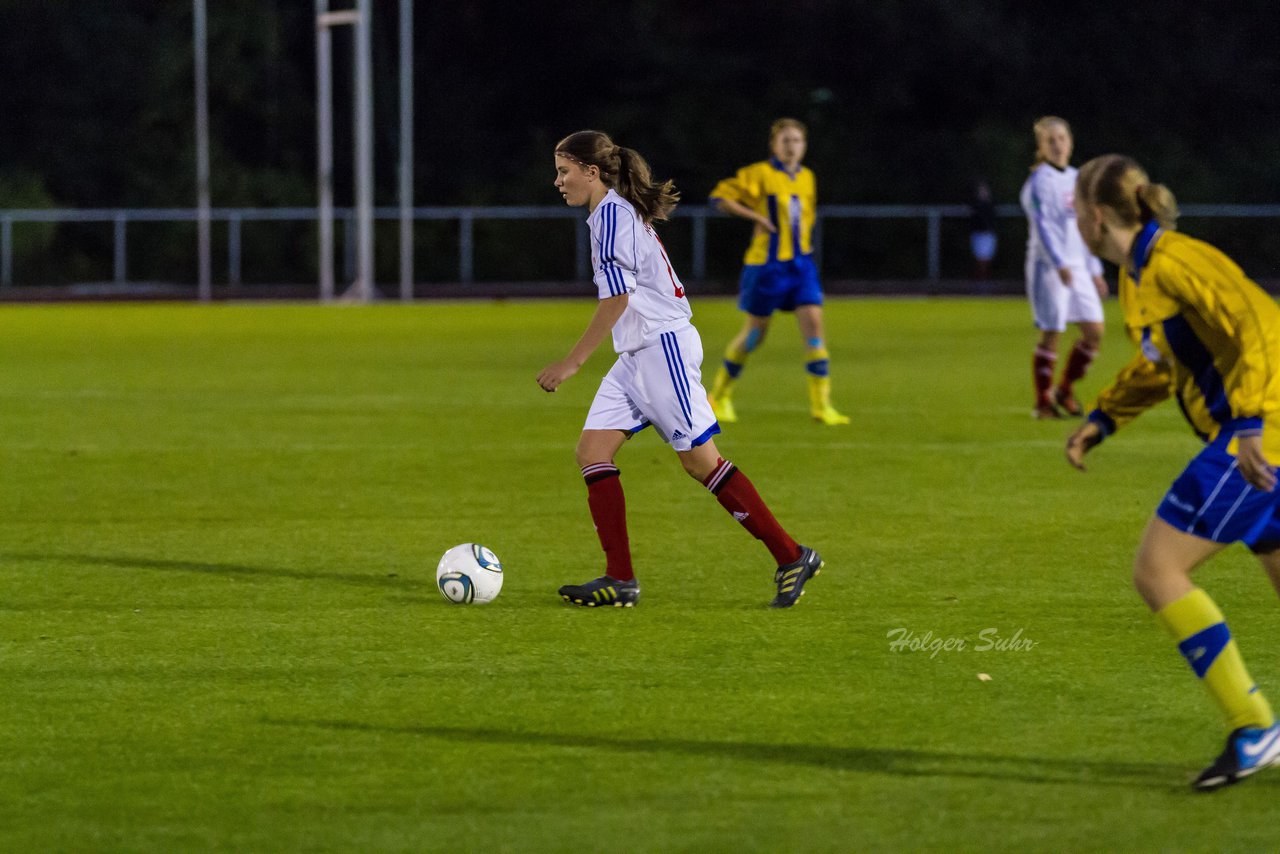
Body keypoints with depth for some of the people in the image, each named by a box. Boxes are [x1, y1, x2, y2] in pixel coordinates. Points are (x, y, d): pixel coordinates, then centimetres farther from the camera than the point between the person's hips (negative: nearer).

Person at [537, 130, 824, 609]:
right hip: (636, 355, 10)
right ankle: (620, 580, -4)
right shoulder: (617, 212, 17)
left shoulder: (612, 214, -13)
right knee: (592, 449, 0)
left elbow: (616, 299, -19)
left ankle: (791, 558, 0)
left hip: (663, 345, -10)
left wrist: (573, 362, -18)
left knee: (699, 458, -7)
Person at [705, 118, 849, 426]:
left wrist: (804, 240, 11)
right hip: (767, 264, -5)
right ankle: (721, 395, 24)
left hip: (801, 263, 5)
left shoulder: (807, 178, 10)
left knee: (813, 323, -10)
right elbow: (720, 196, -9)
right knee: (755, 333, 3)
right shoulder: (760, 174, -8)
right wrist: (757, 217, -16)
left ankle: (821, 403, -7)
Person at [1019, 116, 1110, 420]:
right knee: (1051, 334, -4)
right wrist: (1059, 264, -27)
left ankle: (1065, 390, 17)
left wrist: (1095, 270, 20)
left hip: (1077, 267, 7)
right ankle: (1042, 403, 5)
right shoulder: (1039, 182, -7)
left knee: (1094, 331, 1)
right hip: (1048, 268, -7)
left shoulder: (1076, 180, 15)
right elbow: (1042, 226, -17)